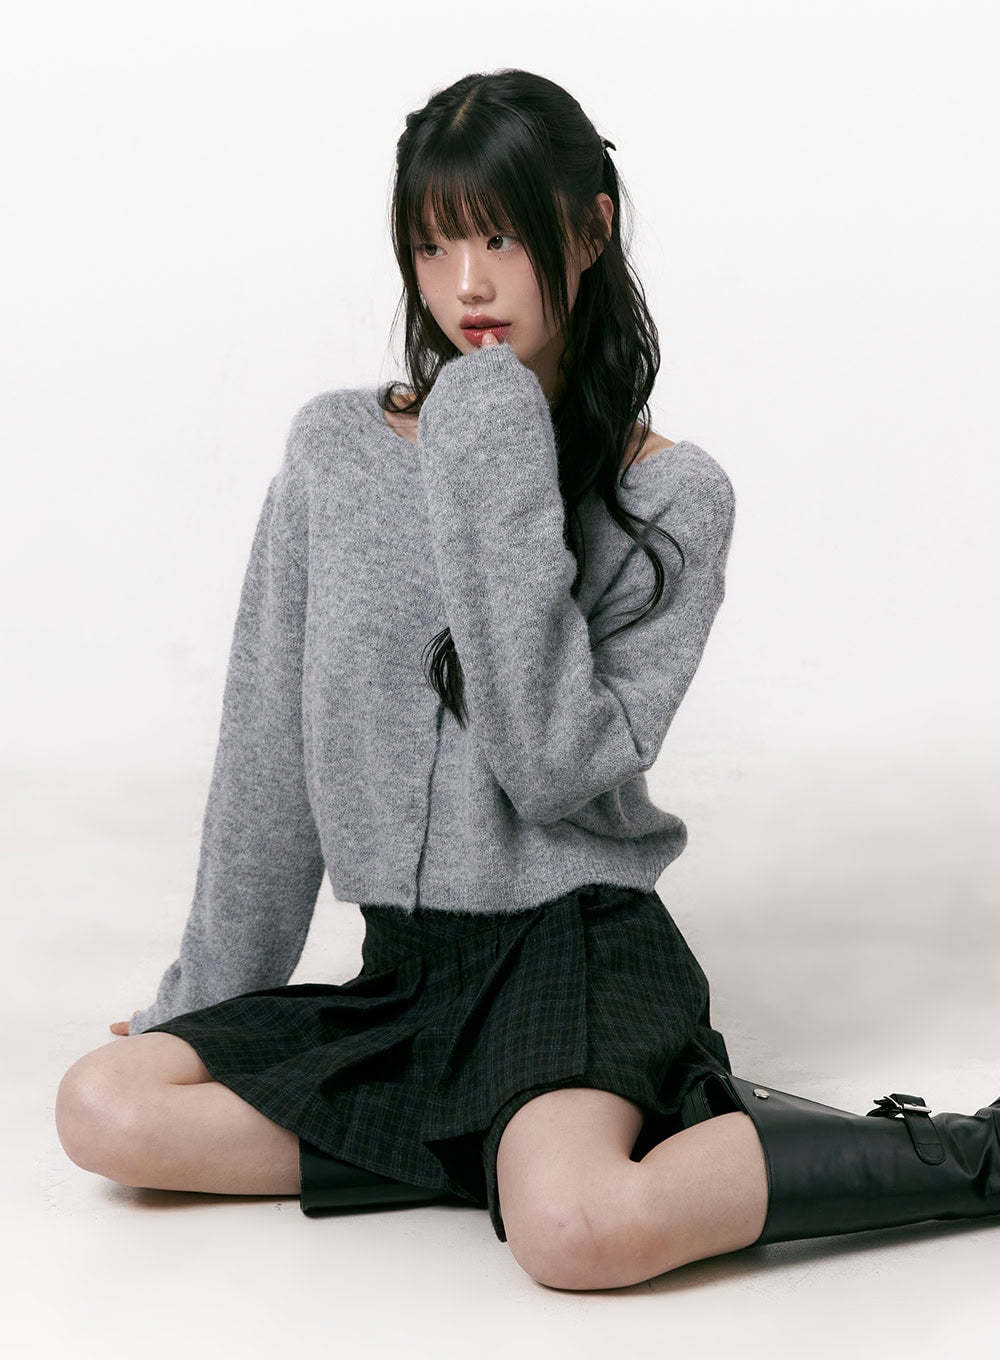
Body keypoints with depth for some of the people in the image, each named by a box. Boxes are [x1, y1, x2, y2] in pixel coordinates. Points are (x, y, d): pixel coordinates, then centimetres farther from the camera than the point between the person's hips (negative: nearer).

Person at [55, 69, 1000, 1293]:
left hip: (579, 945, -5)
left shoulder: (671, 499, -6)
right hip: (401, 967, 5)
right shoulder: (338, 448, 3)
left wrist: (501, 496, -19)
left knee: (578, 1232, -34)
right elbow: (266, 747, 8)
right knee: (103, 1110, -14)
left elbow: (558, 765, -18)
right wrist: (210, 993, 12)